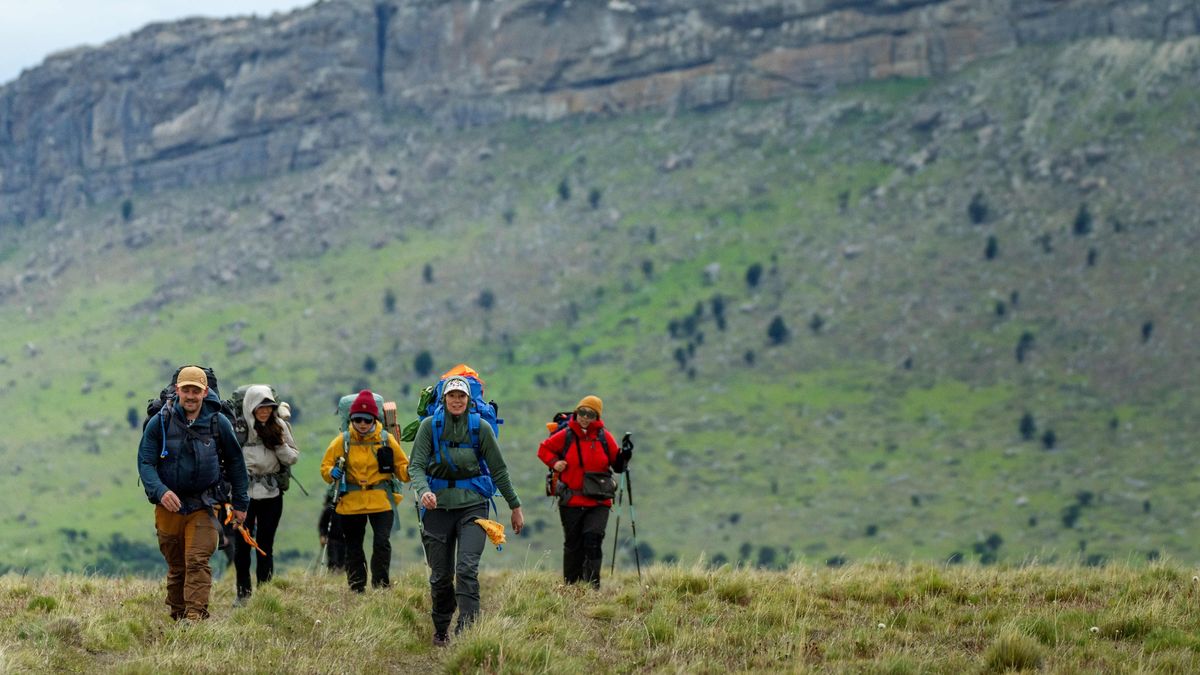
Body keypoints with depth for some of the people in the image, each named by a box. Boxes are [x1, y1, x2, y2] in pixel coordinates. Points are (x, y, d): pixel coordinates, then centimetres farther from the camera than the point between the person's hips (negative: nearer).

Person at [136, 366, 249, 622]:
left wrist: (240, 503, 10)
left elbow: (235, 463, 9)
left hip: (203, 506, -1)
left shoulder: (219, 423, -2)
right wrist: (160, 491, -25)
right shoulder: (160, 422, -5)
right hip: (168, 505, 1)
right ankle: (177, 616, 21)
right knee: (176, 567, 11)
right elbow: (145, 462, -7)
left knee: (198, 562, -15)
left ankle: (196, 615, -20)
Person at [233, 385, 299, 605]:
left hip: (271, 492, 2)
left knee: (265, 545, 7)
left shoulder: (279, 426, 4)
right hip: (243, 491, -2)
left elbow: (293, 457, 7)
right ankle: (243, 593, 13)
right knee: (242, 543, 2)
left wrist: (278, 444, -10)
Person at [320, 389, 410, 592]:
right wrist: (332, 473, -17)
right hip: (351, 502, 1)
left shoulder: (387, 440, 1)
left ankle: (381, 587, -2)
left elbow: (401, 467, 9)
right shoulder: (342, 441, 1)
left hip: (381, 501, -1)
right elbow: (325, 467, 6)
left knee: (382, 543, -12)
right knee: (353, 547, 8)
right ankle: (356, 589, 19)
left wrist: (410, 471, -14)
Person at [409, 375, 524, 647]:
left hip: (472, 504, -1)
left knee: (467, 568, -18)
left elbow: (499, 470, 6)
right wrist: (423, 491, -29)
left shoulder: (480, 428, -1)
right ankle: (441, 630, 27)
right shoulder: (430, 426, -1)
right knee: (441, 575, 7)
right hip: (438, 506, 1)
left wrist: (515, 507, 9)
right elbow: (416, 465, -8)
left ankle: (467, 629, -22)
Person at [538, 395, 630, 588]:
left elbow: (617, 465, 7)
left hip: (599, 502, -1)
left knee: (593, 541, -14)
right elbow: (544, 449, 16)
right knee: (573, 545, 9)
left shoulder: (604, 438, 2)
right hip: (571, 501, 1)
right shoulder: (565, 436, 1)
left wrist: (623, 458, -14)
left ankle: (592, 587, -13)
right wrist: (554, 463, -1)